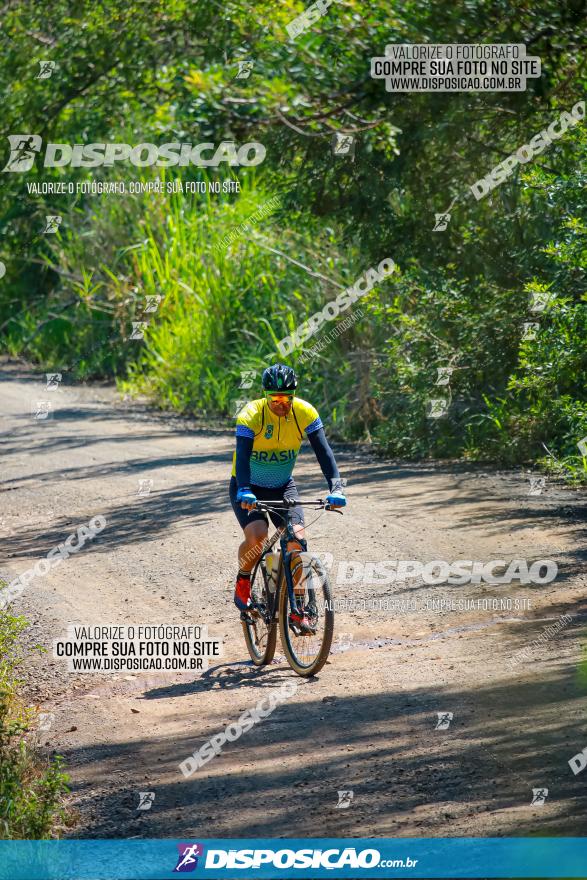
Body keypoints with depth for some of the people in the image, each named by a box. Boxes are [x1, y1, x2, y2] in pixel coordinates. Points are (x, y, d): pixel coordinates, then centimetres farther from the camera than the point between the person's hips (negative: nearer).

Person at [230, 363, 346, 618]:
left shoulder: (305, 413, -16)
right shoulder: (251, 415, -25)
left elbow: (323, 451, -21)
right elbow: (242, 455, -34)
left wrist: (336, 488, -35)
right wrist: (244, 492, -50)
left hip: (283, 487, 3)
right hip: (249, 488, -3)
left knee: (297, 539, -18)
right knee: (257, 537, -27)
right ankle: (242, 581, 4)